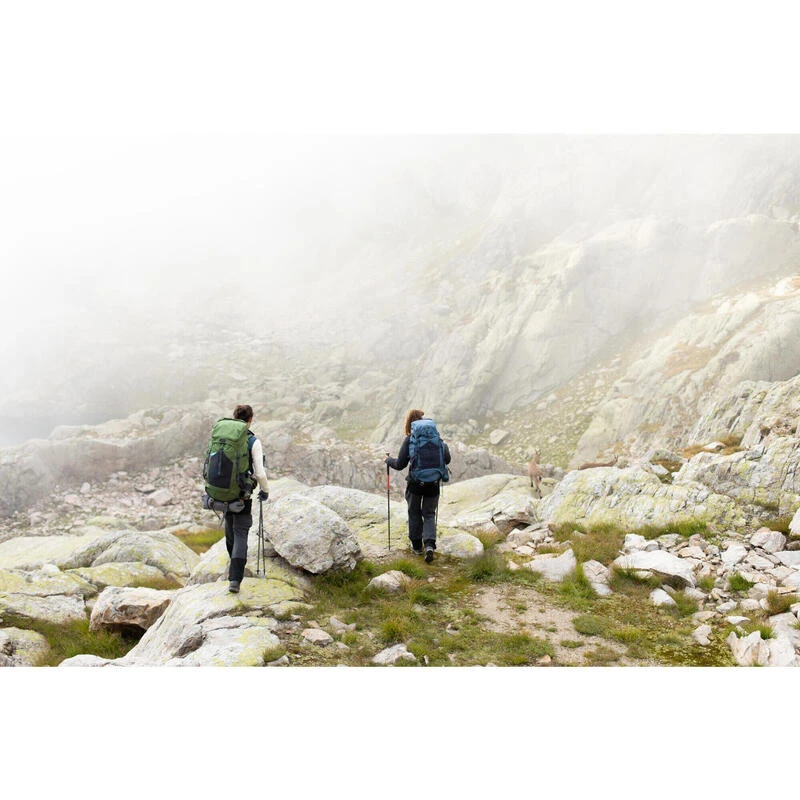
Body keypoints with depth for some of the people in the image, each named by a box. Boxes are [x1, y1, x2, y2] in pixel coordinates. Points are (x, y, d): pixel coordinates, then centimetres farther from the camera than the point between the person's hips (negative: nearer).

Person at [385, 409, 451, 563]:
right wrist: (445, 447, 20)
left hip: (415, 483, -2)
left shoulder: (409, 440, -9)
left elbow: (400, 464, -8)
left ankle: (416, 545, 27)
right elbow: (446, 459, -1)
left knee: (414, 513, 18)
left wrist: (389, 460, 12)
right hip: (433, 483, 2)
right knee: (429, 514, 14)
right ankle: (429, 544, -5)